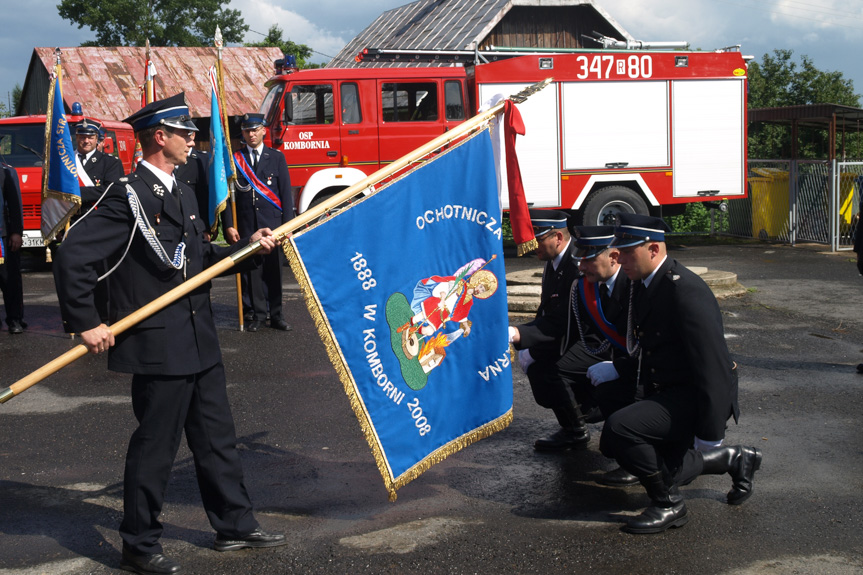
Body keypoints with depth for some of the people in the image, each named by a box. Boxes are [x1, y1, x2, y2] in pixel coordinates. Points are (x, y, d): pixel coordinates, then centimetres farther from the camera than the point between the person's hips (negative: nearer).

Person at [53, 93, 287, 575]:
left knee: (217, 437, 17)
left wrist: (247, 247, 7)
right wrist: (86, 323, -18)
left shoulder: (182, 193, 14)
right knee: (156, 446, 2)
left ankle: (235, 525, 31)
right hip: (159, 347, -9)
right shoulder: (129, 195, -15)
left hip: (199, 343, 9)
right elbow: (74, 255, -19)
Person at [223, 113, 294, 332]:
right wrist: (229, 226, -2)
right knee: (252, 269, 1)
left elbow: (286, 193, 5)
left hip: (272, 223, 0)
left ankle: (276, 315, 8)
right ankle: (258, 313, 10)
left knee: (274, 270, 1)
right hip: (246, 225, 0)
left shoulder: (276, 157, 7)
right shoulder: (234, 159, 7)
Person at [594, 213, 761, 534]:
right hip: (667, 393, 10)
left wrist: (709, 433, -25)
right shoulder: (644, 286, 8)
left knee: (619, 427, -28)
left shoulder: (685, 290, -23)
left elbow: (712, 363, -25)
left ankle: (668, 505, -8)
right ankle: (734, 460, 35)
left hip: (694, 398, -10)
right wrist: (616, 368, 0)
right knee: (661, 474, 17)